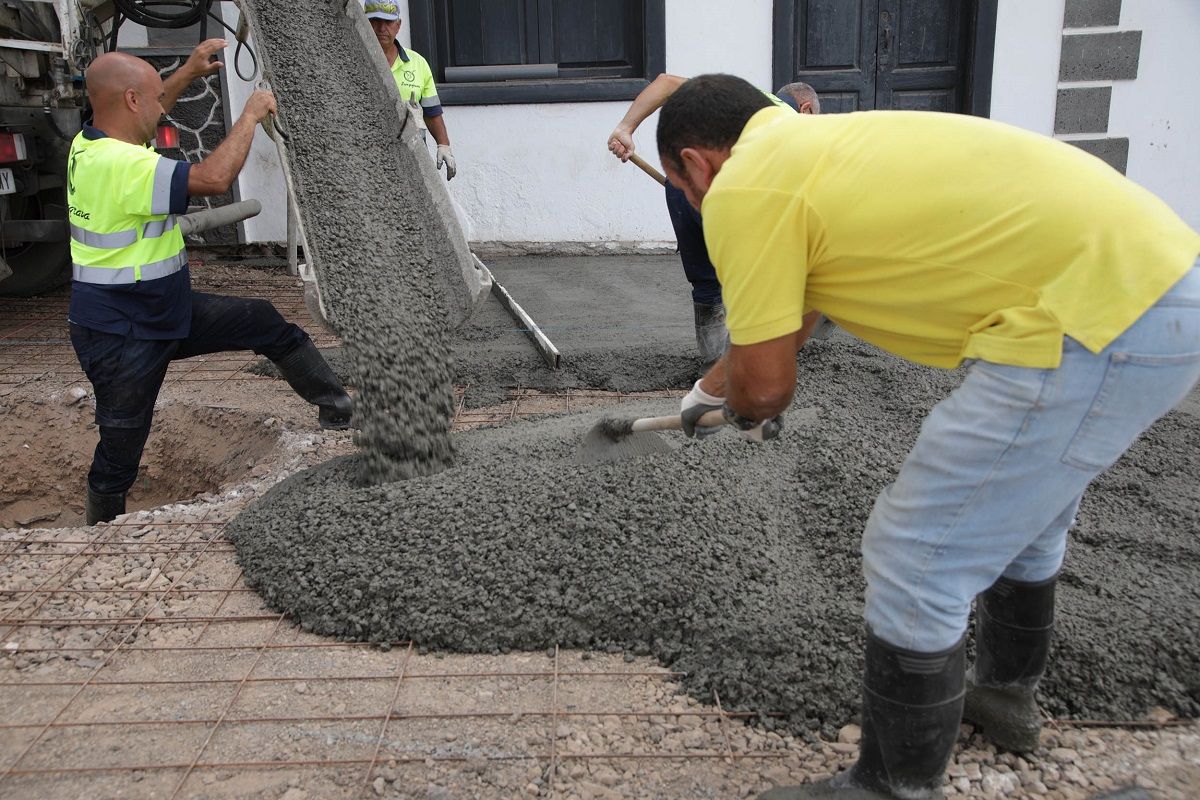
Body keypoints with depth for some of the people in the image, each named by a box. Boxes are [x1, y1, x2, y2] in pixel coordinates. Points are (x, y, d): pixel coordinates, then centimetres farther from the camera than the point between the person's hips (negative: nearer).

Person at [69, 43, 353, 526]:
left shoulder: (90, 143, 1)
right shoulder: (119, 165, -29)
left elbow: (144, 116, 23)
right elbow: (214, 178, -35)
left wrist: (188, 72, 18)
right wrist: (251, 115, -22)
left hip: (165, 312, 10)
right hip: (120, 339, -10)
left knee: (267, 323, 8)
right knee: (119, 456, 5)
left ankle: (338, 410, 18)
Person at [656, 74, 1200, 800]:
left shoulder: (743, 187, -9)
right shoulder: (813, 143, 20)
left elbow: (765, 385, -6)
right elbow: (786, 319, 35)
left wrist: (742, 410, 19)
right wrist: (712, 387, 48)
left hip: (1096, 320, -10)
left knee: (915, 562, 0)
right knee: (1022, 514, 30)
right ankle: (1006, 691, 52)